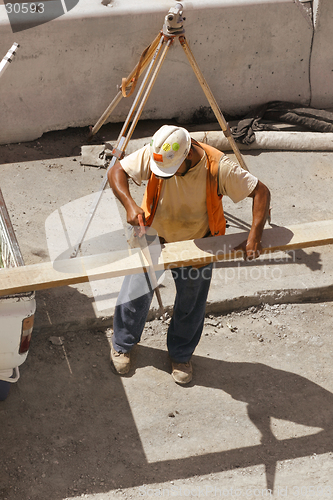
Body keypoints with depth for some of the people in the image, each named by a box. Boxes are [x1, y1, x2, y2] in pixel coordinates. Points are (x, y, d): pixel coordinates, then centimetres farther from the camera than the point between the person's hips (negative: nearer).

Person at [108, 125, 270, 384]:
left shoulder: (218, 167, -29)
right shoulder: (153, 154, -26)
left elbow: (261, 192, -23)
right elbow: (117, 171, -15)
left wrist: (254, 236, -34)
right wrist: (130, 205, -32)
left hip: (198, 246, 0)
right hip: (154, 239, 1)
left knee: (190, 306, 13)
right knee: (135, 296, 10)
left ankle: (181, 355, 42)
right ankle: (122, 345, 40)